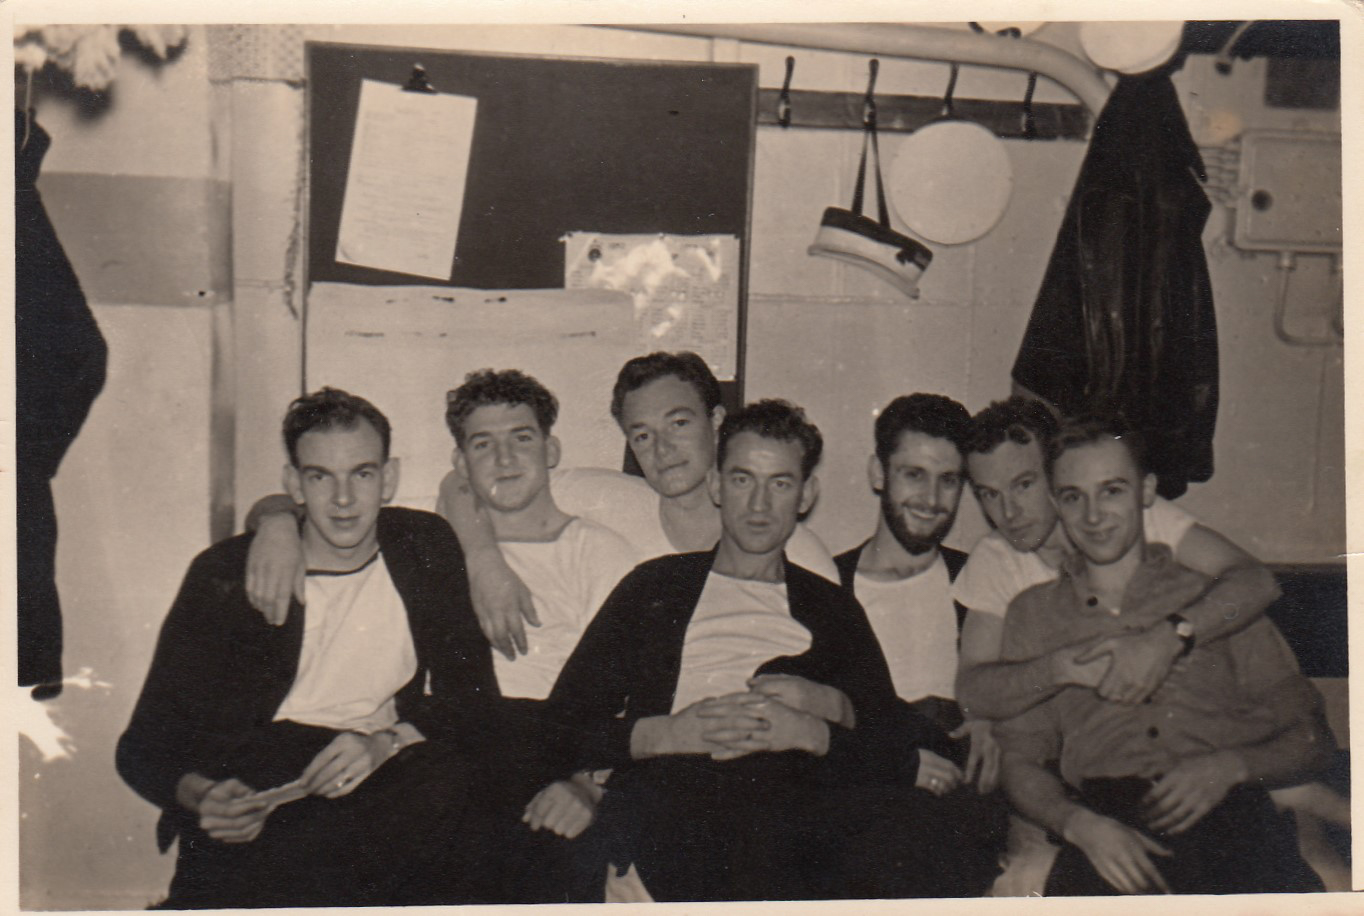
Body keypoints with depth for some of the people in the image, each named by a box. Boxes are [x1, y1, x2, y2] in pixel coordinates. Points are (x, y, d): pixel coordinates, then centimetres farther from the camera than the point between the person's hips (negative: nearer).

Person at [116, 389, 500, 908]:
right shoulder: (225, 575, 3)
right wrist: (201, 796, -20)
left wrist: (384, 741, -17)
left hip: (378, 780, 4)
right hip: (251, 785, -3)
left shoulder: (426, 548, 8)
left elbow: (473, 704, 4)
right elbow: (145, 745, 4)